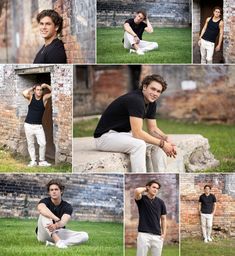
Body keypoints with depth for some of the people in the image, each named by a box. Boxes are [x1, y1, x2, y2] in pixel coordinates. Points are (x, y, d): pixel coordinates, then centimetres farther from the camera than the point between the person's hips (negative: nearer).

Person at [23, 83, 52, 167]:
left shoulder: (44, 98, -1)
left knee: (43, 143, -6)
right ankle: (33, 161, 13)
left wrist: (46, 86, -13)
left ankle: (42, 161, 6)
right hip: (29, 125, 0)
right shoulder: (31, 97, -2)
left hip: (38, 126, 0)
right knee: (30, 144, 5)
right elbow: (24, 93, -22)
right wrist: (32, 88, -9)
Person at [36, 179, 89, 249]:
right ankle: (58, 241, -47)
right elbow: (41, 208, -36)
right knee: (44, 214, -29)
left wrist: (56, 225, -53)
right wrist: (57, 220, -50)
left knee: (84, 236, -19)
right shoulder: (45, 201, -8)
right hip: (44, 234, -2)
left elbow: (64, 221, -27)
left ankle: (53, 244, -38)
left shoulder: (67, 206, -6)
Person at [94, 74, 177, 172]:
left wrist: (166, 139, -11)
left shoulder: (151, 103, 2)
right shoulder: (135, 100, -27)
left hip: (124, 133, 10)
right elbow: (137, 133, -30)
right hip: (105, 136, -10)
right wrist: (162, 143, -25)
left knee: (158, 143, 0)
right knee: (139, 144, -33)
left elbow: (152, 129, 8)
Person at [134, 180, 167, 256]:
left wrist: (164, 233, 4)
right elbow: (137, 191, -23)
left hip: (157, 235, 3)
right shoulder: (141, 199, 1)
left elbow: (163, 219, 14)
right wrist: (145, 189, -2)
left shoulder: (160, 202, 9)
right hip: (143, 234, -3)